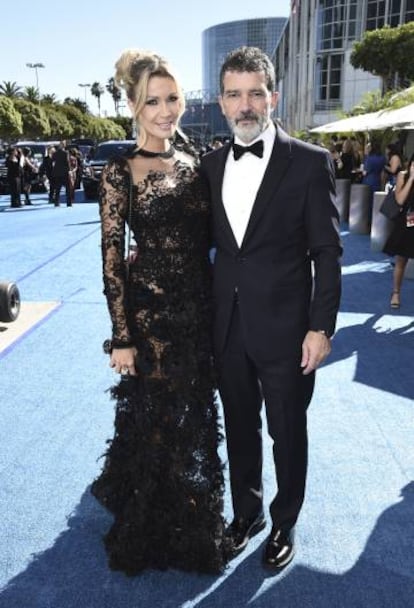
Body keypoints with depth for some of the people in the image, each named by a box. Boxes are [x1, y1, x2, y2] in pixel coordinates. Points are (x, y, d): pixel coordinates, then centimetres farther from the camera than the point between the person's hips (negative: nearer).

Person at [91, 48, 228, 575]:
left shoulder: (193, 163, 6)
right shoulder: (120, 173, -10)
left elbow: (205, 239, 10)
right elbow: (111, 260, -11)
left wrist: (214, 309, 9)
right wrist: (122, 338, -12)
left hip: (199, 310, 6)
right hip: (150, 313, -5)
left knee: (195, 417, 19)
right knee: (154, 420, 9)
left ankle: (195, 524, 47)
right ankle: (150, 530, 37)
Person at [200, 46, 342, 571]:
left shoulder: (309, 162, -8)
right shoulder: (211, 164, 5)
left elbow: (326, 253, -8)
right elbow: (209, 239, 11)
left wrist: (321, 327, -12)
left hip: (284, 328, -4)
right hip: (228, 326, 4)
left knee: (287, 433, 14)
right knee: (239, 428, 19)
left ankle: (284, 523, 38)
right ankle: (246, 512, 43)